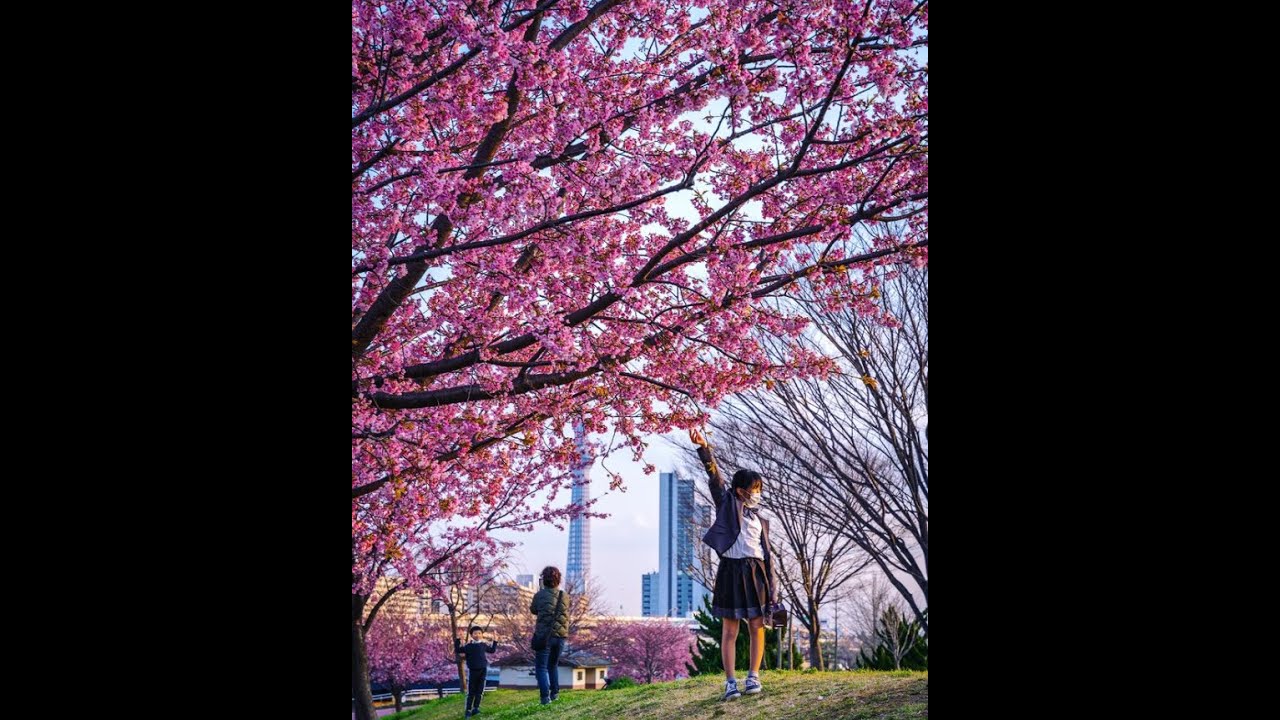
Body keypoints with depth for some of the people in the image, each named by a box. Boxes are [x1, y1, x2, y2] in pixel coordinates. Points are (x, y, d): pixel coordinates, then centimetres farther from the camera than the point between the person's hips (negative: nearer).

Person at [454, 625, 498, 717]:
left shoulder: (484, 645, 6)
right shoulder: (468, 646, -3)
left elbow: (492, 650, 23)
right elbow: (458, 650, -5)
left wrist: (495, 642, 16)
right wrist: (457, 641, -12)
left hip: (483, 670, 3)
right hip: (472, 671, -3)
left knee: (480, 691, 5)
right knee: (471, 692, -1)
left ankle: (476, 708, 15)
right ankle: (468, 710, 3)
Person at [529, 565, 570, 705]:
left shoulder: (539, 595, -9)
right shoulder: (565, 597, 2)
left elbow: (533, 610, 8)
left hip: (544, 635, -4)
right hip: (560, 635, 4)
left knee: (541, 667, 2)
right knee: (553, 665, 22)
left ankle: (545, 696, -9)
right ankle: (555, 692, 21)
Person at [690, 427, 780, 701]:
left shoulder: (760, 519, 17)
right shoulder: (726, 504, 8)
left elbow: (766, 553, 14)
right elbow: (715, 476, -3)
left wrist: (771, 585, 7)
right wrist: (704, 448, -15)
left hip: (756, 572, 3)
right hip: (731, 571, -3)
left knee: (757, 627, 2)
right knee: (730, 630, -2)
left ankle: (754, 676, 13)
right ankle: (731, 682, -1)